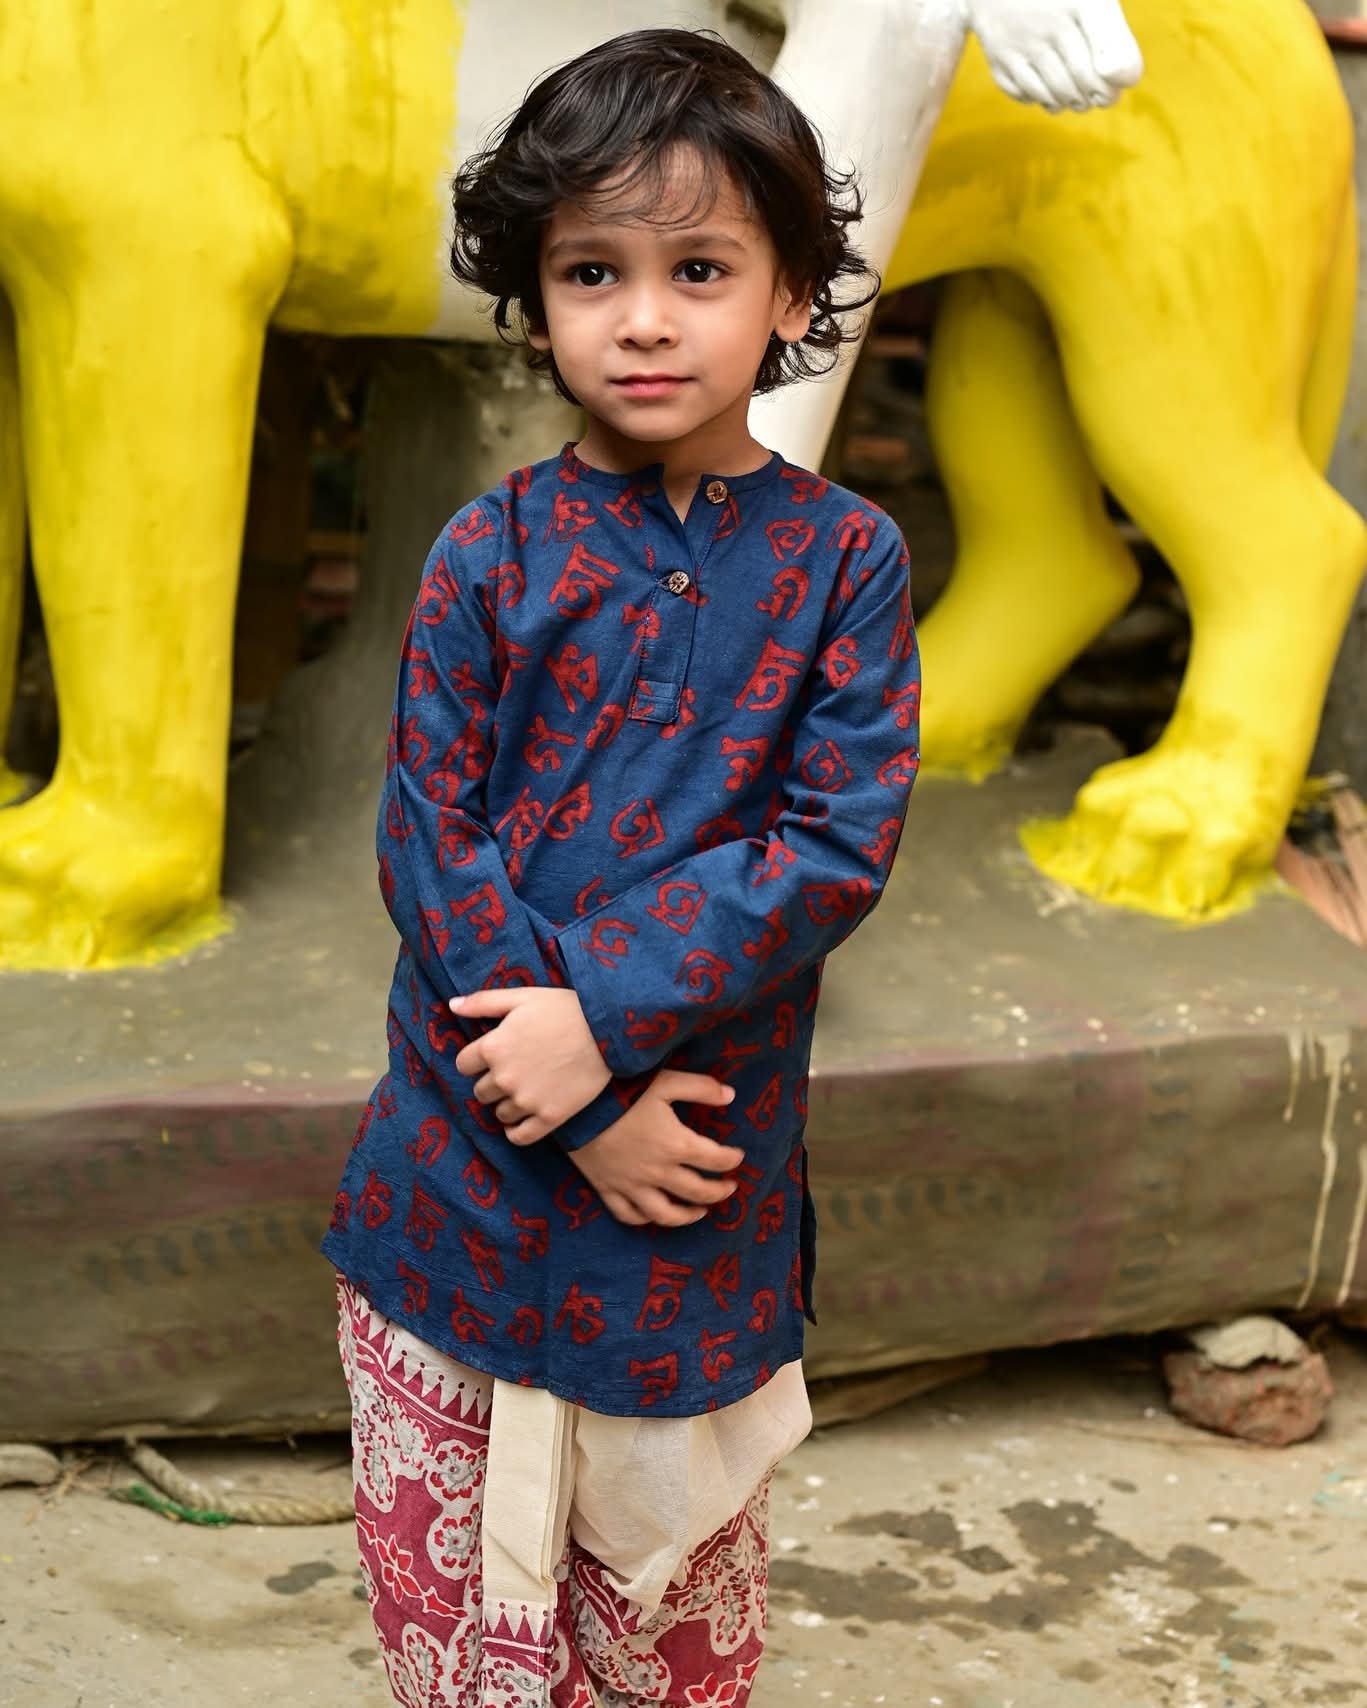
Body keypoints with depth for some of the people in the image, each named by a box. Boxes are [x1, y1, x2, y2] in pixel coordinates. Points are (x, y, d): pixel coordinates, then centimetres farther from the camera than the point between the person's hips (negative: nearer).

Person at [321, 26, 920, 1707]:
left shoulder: (843, 557, -4)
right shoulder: (489, 551, -4)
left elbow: (836, 846, -11)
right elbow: (428, 841, -7)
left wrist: (605, 1012, -21)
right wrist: (590, 1109, -14)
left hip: (707, 1186, 0)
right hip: (464, 1164, 1)